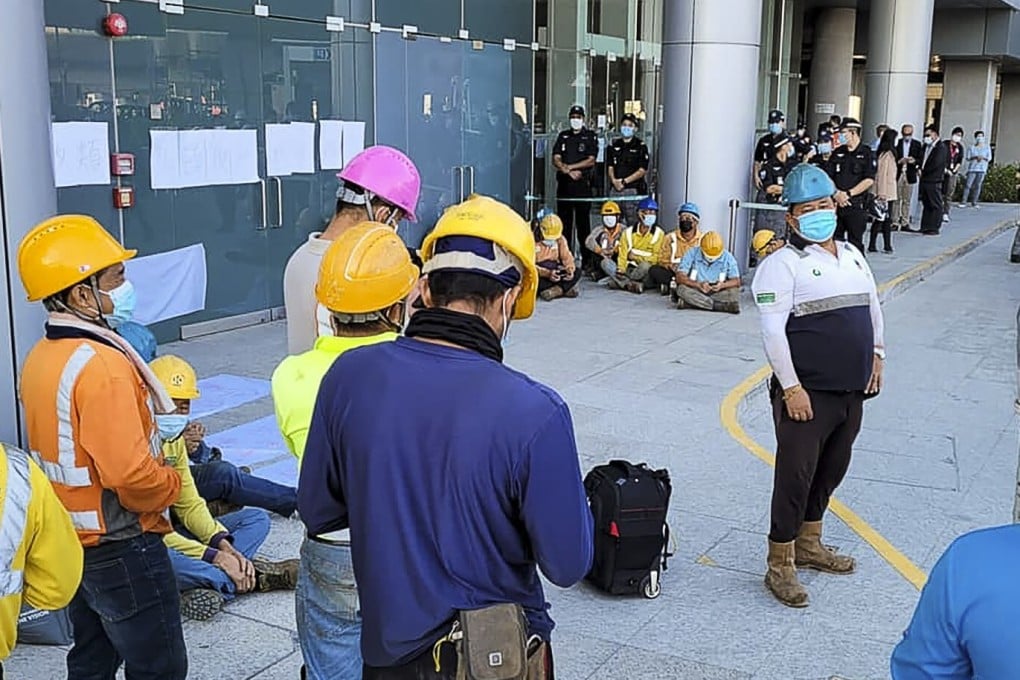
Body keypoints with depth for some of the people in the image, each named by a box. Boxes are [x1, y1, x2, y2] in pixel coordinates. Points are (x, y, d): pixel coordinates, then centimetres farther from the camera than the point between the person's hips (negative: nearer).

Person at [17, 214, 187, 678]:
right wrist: (172, 484, -12)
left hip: (70, 542, 9)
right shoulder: (101, 364, -25)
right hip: (122, 549, -9)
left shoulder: (40, 358, 3)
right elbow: (130, 473, -31)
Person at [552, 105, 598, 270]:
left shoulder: (590, 136, 6)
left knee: (583, 222, -3)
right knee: (564, 221, 3)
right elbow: (556, 160, 5)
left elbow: (591, 161, -4)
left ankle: (587, 259, -1)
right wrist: (569, 172, -11)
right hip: (564, 184, 3)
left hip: (582, 184, -3)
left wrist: (569, 166, -9)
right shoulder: (563, 136, 15)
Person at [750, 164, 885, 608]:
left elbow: (873, 306, 25)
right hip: (807, 394, -7)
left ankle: (809, 545, 36)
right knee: (795, 477, -2)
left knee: (830, 472, 18)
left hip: (851, 390, 7)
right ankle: (780, 566, 10)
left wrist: (876, 355, 17)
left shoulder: (852, 256, 13)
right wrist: (791, 387, -20)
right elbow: (773, 330, -17)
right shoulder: (783, 264, -11)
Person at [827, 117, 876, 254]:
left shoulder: (866, 154, -1)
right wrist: (837, 194, -10)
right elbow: (828, 177, 7)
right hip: (836, 204, 4)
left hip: (856, 205, -4)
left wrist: (848, 194, -15)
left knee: (855, 243, 0)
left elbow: (869, 180, -9)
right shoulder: (837, 153, 12)